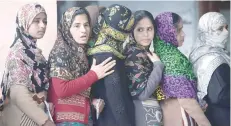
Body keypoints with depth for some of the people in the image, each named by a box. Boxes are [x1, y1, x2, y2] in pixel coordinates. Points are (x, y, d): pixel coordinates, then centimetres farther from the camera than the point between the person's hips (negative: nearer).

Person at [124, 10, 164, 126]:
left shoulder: (144, 52, 7)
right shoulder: (134, 54, -18)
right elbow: (142, 93, -25)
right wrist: (158, 64, -18)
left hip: (150, 111, 9)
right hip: (146, 114, -9)